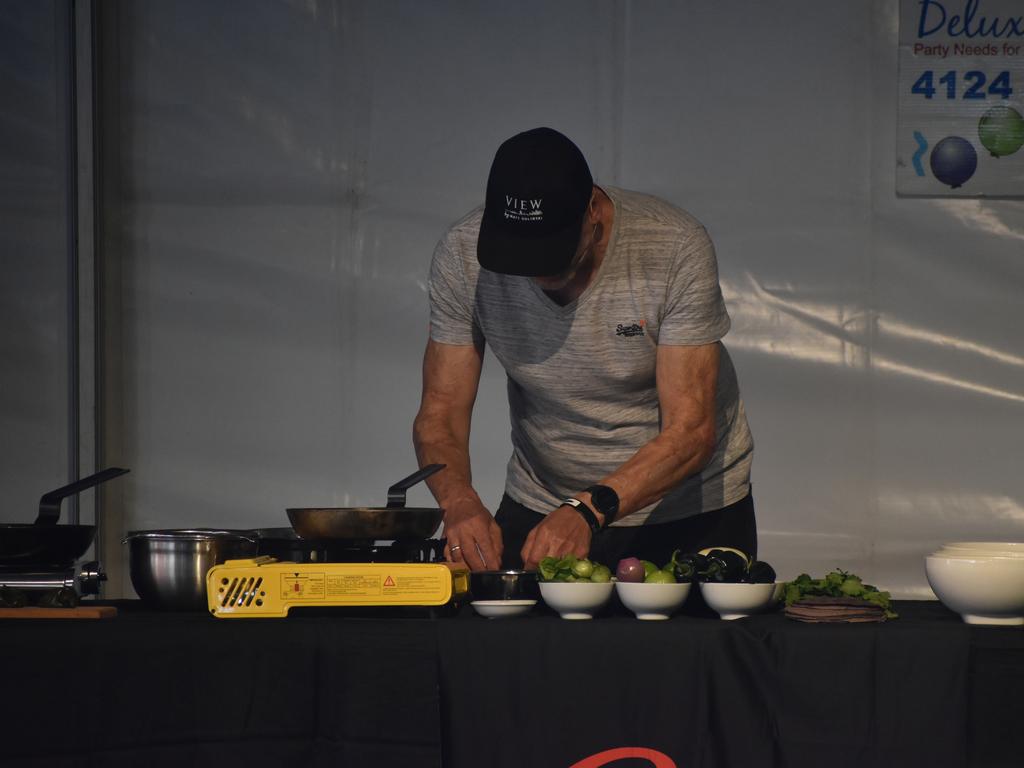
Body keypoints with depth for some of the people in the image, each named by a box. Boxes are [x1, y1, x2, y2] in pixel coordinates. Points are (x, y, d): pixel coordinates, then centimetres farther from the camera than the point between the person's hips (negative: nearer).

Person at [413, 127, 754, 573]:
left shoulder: (676, 250, -24)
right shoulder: (463, 256, -15)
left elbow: (691, 431, -26)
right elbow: (440, 413, -12)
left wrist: (589, 511, -40)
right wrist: (459, 500, -34)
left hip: (686, 505, -2)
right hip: (540, 507, 2)